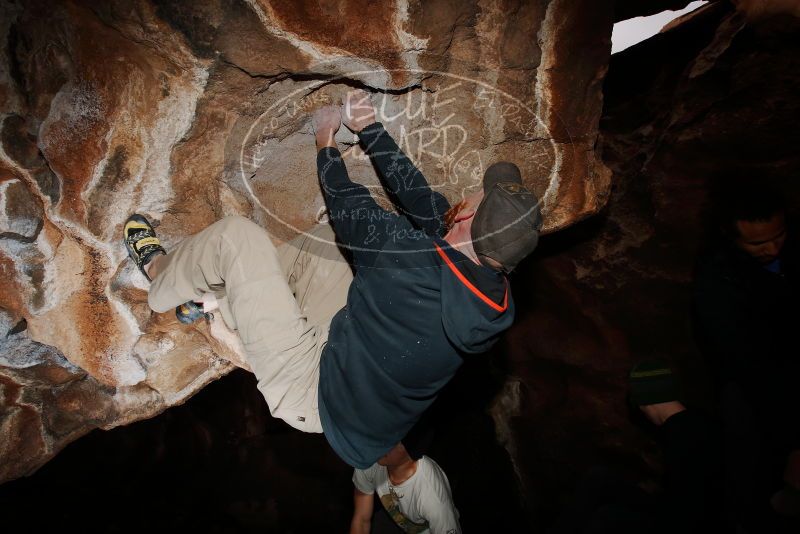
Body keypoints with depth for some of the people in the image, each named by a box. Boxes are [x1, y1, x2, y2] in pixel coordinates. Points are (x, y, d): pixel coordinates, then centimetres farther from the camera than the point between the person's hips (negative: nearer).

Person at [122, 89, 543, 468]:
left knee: (235, 234, -10)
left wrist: (326, 140, 5)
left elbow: (349, 207, -14)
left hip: (311, 394, -7)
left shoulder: (416, 257, -34)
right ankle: (219, 294, 31)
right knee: (320, 238, 15)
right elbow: (419, 196, -4)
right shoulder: (493, 294, -13)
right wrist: (369, 130, 6)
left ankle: (160, 277, 21)